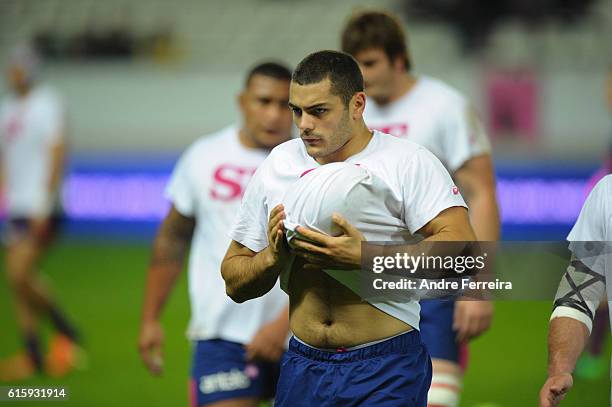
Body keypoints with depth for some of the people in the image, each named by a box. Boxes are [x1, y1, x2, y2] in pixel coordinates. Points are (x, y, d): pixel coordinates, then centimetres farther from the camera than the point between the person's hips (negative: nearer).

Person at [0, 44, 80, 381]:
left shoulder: (47, 104, -7)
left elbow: (56, 153, -12)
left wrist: (44, 206, -17)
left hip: (39, 208, -8)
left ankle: (65, 331, 1)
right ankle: (33, 356, 9)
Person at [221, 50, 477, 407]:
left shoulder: (409, 162, -6)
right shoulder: (278, 166, 9)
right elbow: (234, 282, 13)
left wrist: (364, 258, -25)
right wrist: (274, 256, -9)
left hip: (386, 369, -4)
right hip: (303, 367, 4)